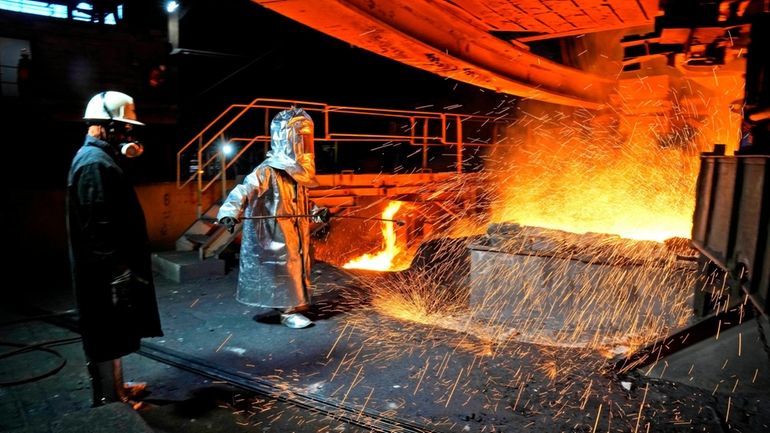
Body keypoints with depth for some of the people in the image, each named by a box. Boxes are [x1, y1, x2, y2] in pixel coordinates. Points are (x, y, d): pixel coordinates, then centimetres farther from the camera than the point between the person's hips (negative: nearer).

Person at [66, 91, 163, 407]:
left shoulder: (100, 157, 14)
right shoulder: (95, 163, -20)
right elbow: (100, 227, -25)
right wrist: (116, 272, -24)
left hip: (110, 270, 11)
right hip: (107, 273, -11)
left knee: (112, 334, 21)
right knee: (106, 337, 1)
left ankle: (115, 390, 35)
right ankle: (108, 404, 14)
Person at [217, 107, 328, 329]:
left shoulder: (298, 170, 7)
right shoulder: (268, 170, -20)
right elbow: (244, 190, -33)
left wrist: (317, 212, 11)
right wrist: (229, 212, -48)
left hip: (295, 233, 9)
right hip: (274, 234, -8)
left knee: (296, 267, 16)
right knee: (282, 269, 0)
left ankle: (295, 306, 32)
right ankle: (288, 312, 13)